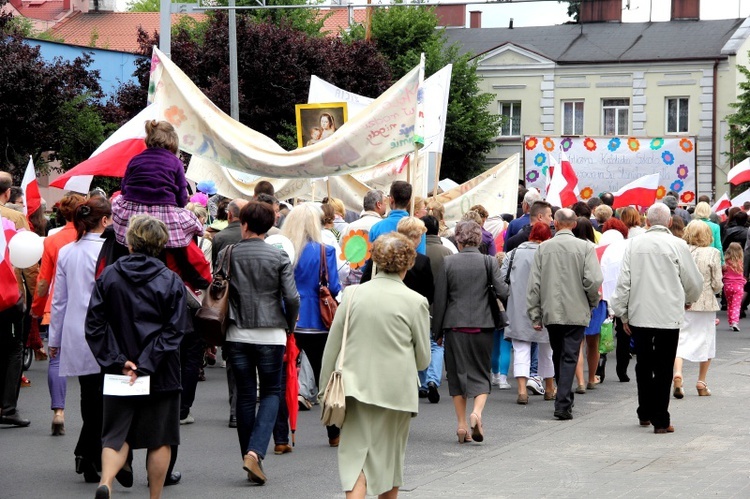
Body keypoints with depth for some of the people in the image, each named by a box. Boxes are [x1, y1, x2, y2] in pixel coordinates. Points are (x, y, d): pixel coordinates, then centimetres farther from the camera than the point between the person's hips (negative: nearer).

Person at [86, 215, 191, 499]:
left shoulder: (108, 276, -1)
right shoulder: (171, 282, -5)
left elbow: (94, 325, -4)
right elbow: (173, 332, -12)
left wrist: (118, 361, -6)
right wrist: (145, 366, -13)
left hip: (118, 372, 1)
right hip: (161, 375, -1)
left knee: (117, 434, 7)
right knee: (160, 439, 10)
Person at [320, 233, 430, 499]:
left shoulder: (353, 293, -3)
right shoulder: (415, 302, -7)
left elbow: (332, 345, 2)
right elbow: (423, 358, 1)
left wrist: (326, 386, 12)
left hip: (357, 386, 1)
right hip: (396, 389, 0)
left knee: (356, 456, -1)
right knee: (389, 456, 17)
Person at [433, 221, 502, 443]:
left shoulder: (448, 262, -2)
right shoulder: (489, 262, -2)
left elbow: (440, 299, 0)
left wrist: (437, 331, 7)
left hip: (455, 325, 0)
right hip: (482, 325, 0)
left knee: (457, 373, 9)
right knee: (481, 372, 10)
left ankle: (462, 424, 7)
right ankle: (477, 411, -14)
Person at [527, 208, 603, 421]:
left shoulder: (543, 248, 1)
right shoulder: (585, 247, -6)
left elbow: (534, 284, 1)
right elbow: (593, 280, -14)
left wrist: (534, 315, 7)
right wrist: (593, 302, 5)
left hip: (550, 312, 2)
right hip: (576, 312, -2)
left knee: (558, 356, 16)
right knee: (569, 357, -2)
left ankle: (564, 398, 26)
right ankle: (563, 404, -10)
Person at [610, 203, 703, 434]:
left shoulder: (634, 244, 0)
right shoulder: (677, 245, -6)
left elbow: (623, 281, 0)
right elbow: (694, 281, 3)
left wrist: (622, 313, 9)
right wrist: (689, 300, 25)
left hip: (639, 316, 3)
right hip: (668, 316, -3)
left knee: (643, 365, 16)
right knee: (664, 369, 2)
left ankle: (645, 414, 25)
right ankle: (660, 420, 0)